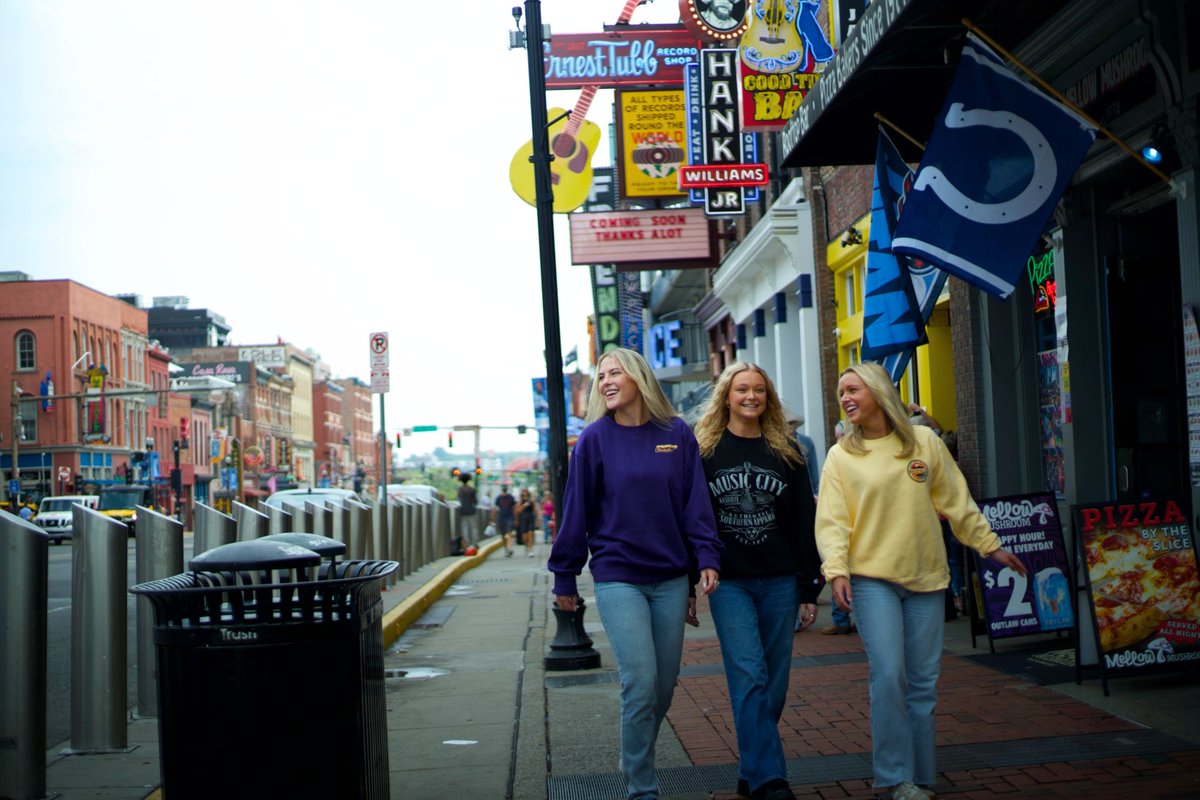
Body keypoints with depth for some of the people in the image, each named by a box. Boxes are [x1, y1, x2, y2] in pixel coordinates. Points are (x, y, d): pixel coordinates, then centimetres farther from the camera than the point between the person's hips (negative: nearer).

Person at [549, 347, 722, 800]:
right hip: (617, 578, -2)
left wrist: (706, 558, -7)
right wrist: (565, 576, 1)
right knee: (640, 684, -9)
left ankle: (636, 762, 32)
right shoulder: (595, 439, -2)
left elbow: (695, 503, 3)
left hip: (671, 579, 3)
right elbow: (575, 510, 0)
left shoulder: (677, 435, 2)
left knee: (665, 684, 9)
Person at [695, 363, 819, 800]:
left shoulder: (787, 451, 9)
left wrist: (809, 588, 5)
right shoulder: (704, 450, 3)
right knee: (749, 676, -12)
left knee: (774, 681, 4)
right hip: (729, 583, -3)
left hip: (779, 582, 3)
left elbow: (804, 521, 9)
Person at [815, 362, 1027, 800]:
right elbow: (832, 521, -4)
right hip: (873, 579, -2)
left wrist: (989, 544, 13)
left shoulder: (924, 441, 6)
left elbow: (957, 501, 12)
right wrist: (836, 570, -18)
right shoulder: (841, 455, 1)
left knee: (923, 682, 6)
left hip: (925, 577, 2)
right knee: (888, 675, -12)